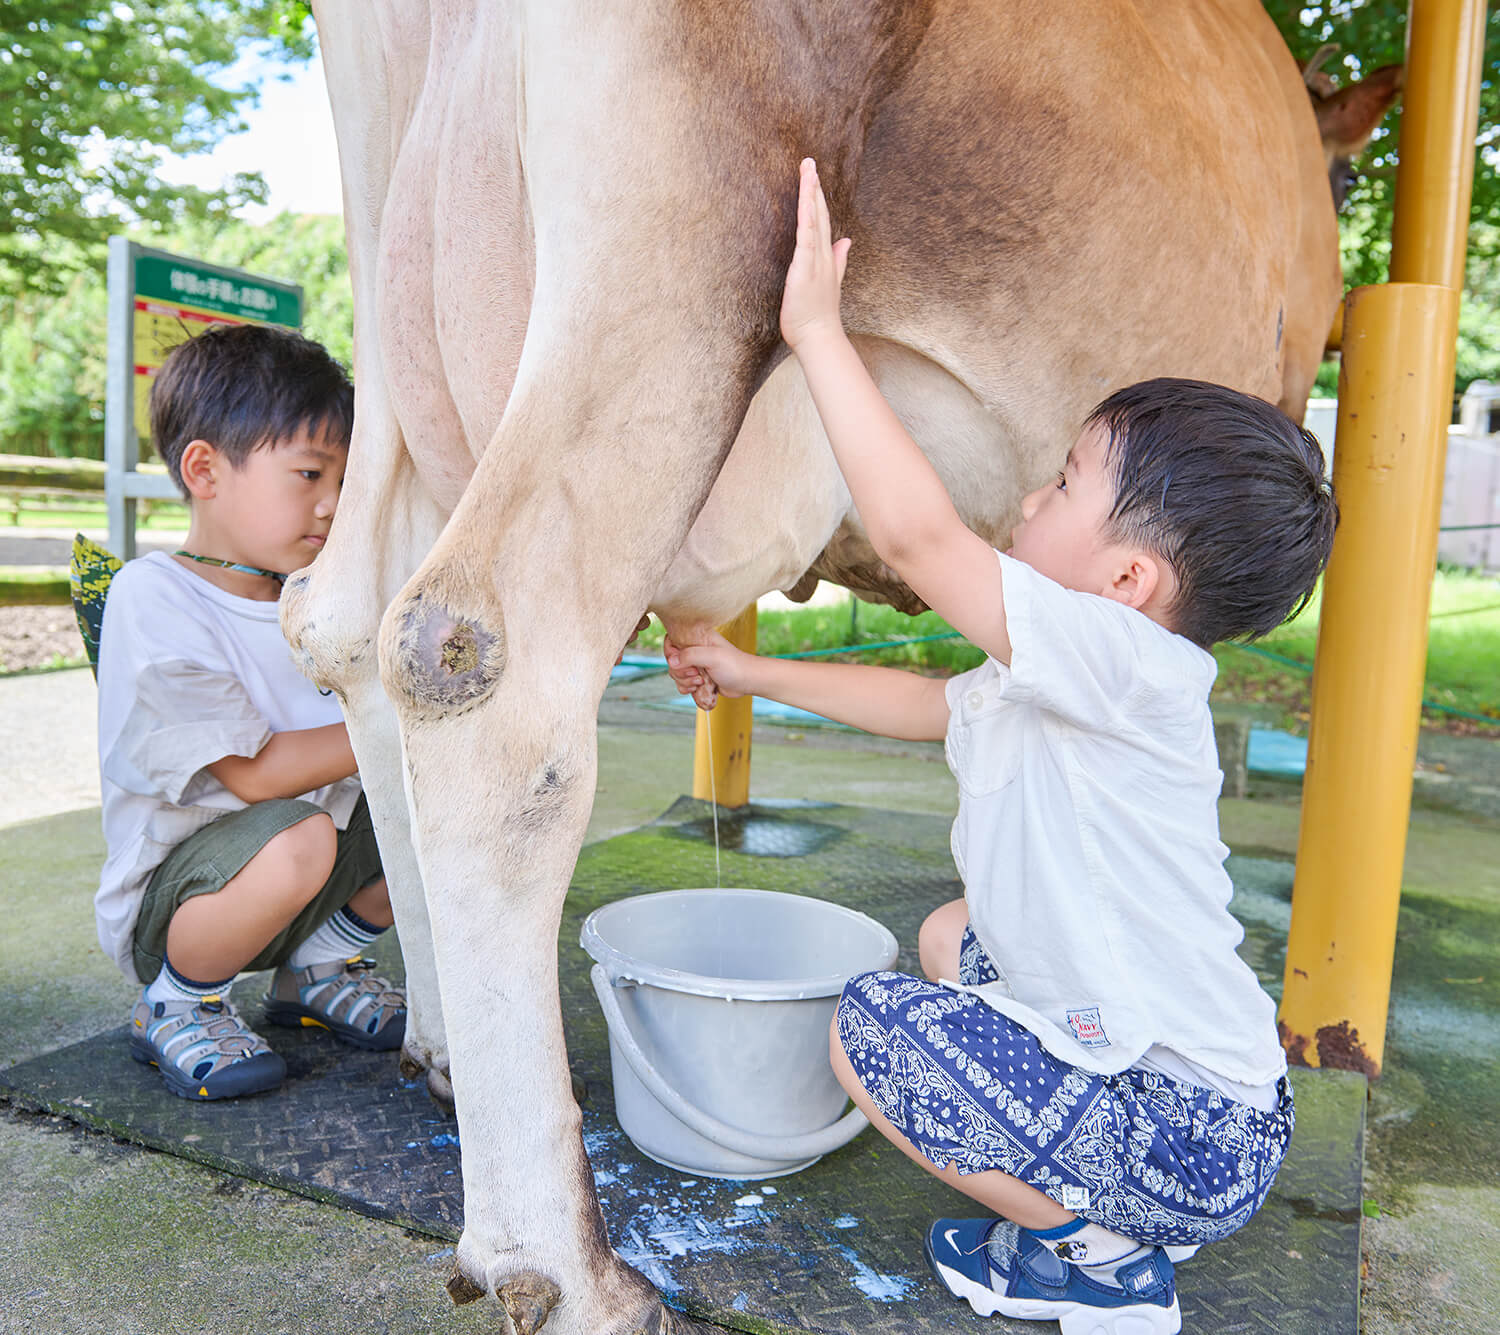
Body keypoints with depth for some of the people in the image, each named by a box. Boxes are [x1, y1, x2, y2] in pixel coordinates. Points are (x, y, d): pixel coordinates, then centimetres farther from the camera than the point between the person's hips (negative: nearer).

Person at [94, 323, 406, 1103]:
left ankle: (320, 965, 12)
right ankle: (174, 1006, -5)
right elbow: (255, 772, -24)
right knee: (295, 838, -36)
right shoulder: (151, 600, -18)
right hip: (168, 895, -6)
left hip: (302, 880, 7)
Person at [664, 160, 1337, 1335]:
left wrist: (819, 330, -26)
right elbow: (920, 702, 18)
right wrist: (754, 674, 21)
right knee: (953, 940, 24)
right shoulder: (1042, 690, 2)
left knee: (870, 1033, -7)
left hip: (1184, 1130, -9)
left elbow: (916, 533, -34)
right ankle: (1119, 1211, 20)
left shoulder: (1131, 667, -26)